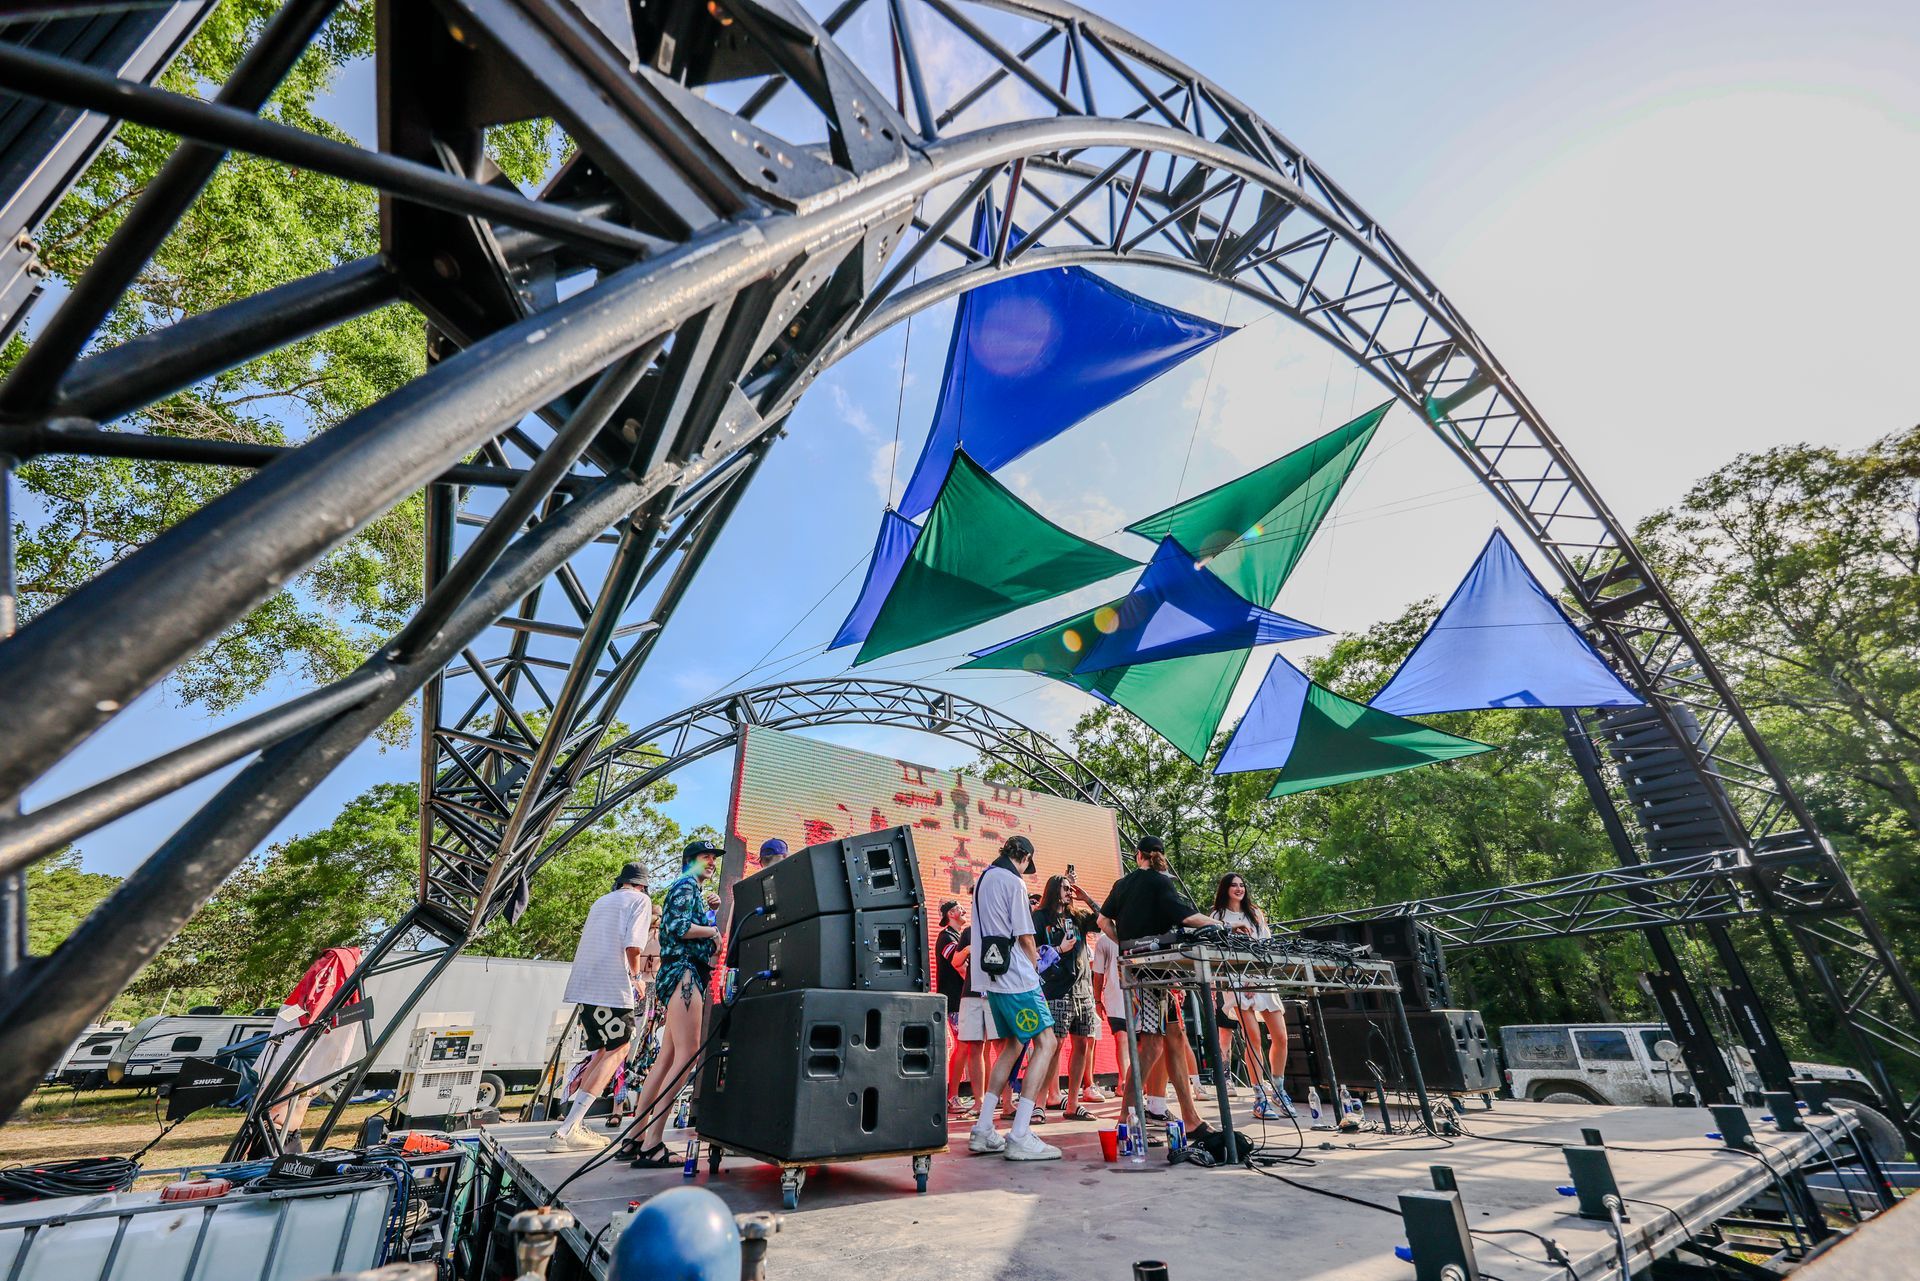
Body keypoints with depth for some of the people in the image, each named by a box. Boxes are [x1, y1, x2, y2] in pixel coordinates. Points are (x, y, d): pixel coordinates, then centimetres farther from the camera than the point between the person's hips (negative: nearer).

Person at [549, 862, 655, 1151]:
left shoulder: (601, 901, 22)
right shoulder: (640, 900, -1)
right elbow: (633, 944, -15)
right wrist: (636, 976, 2)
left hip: (584, 985, 8)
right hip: (613, 986, -8)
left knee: (602, 1052, 19)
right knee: (618, 1051, -1)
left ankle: (572, 1122, 15)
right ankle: (566, 1132, -8)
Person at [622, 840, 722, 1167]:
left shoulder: (694, 892, 26)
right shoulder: (685, 886, -3)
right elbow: (678, 927, -17)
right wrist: (713, 931, -7)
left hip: (688, 975, 10)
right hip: (683, 973, -10)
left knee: (667, 1058, 8)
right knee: (687, 1055, -14)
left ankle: (636, 1139, 12)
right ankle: (651, 1145, -14)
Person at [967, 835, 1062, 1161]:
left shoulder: (983, 880, 14)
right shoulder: (1013, 882, -13)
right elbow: (1025, 937, -12)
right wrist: (1034, 964, 6)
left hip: (992, 977, 9)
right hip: (1016, 977, -9)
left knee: (1014, 1044, 18)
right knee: (1046, 1041, -4)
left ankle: (982, 1130, 18)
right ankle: (1020, 1137, -9)